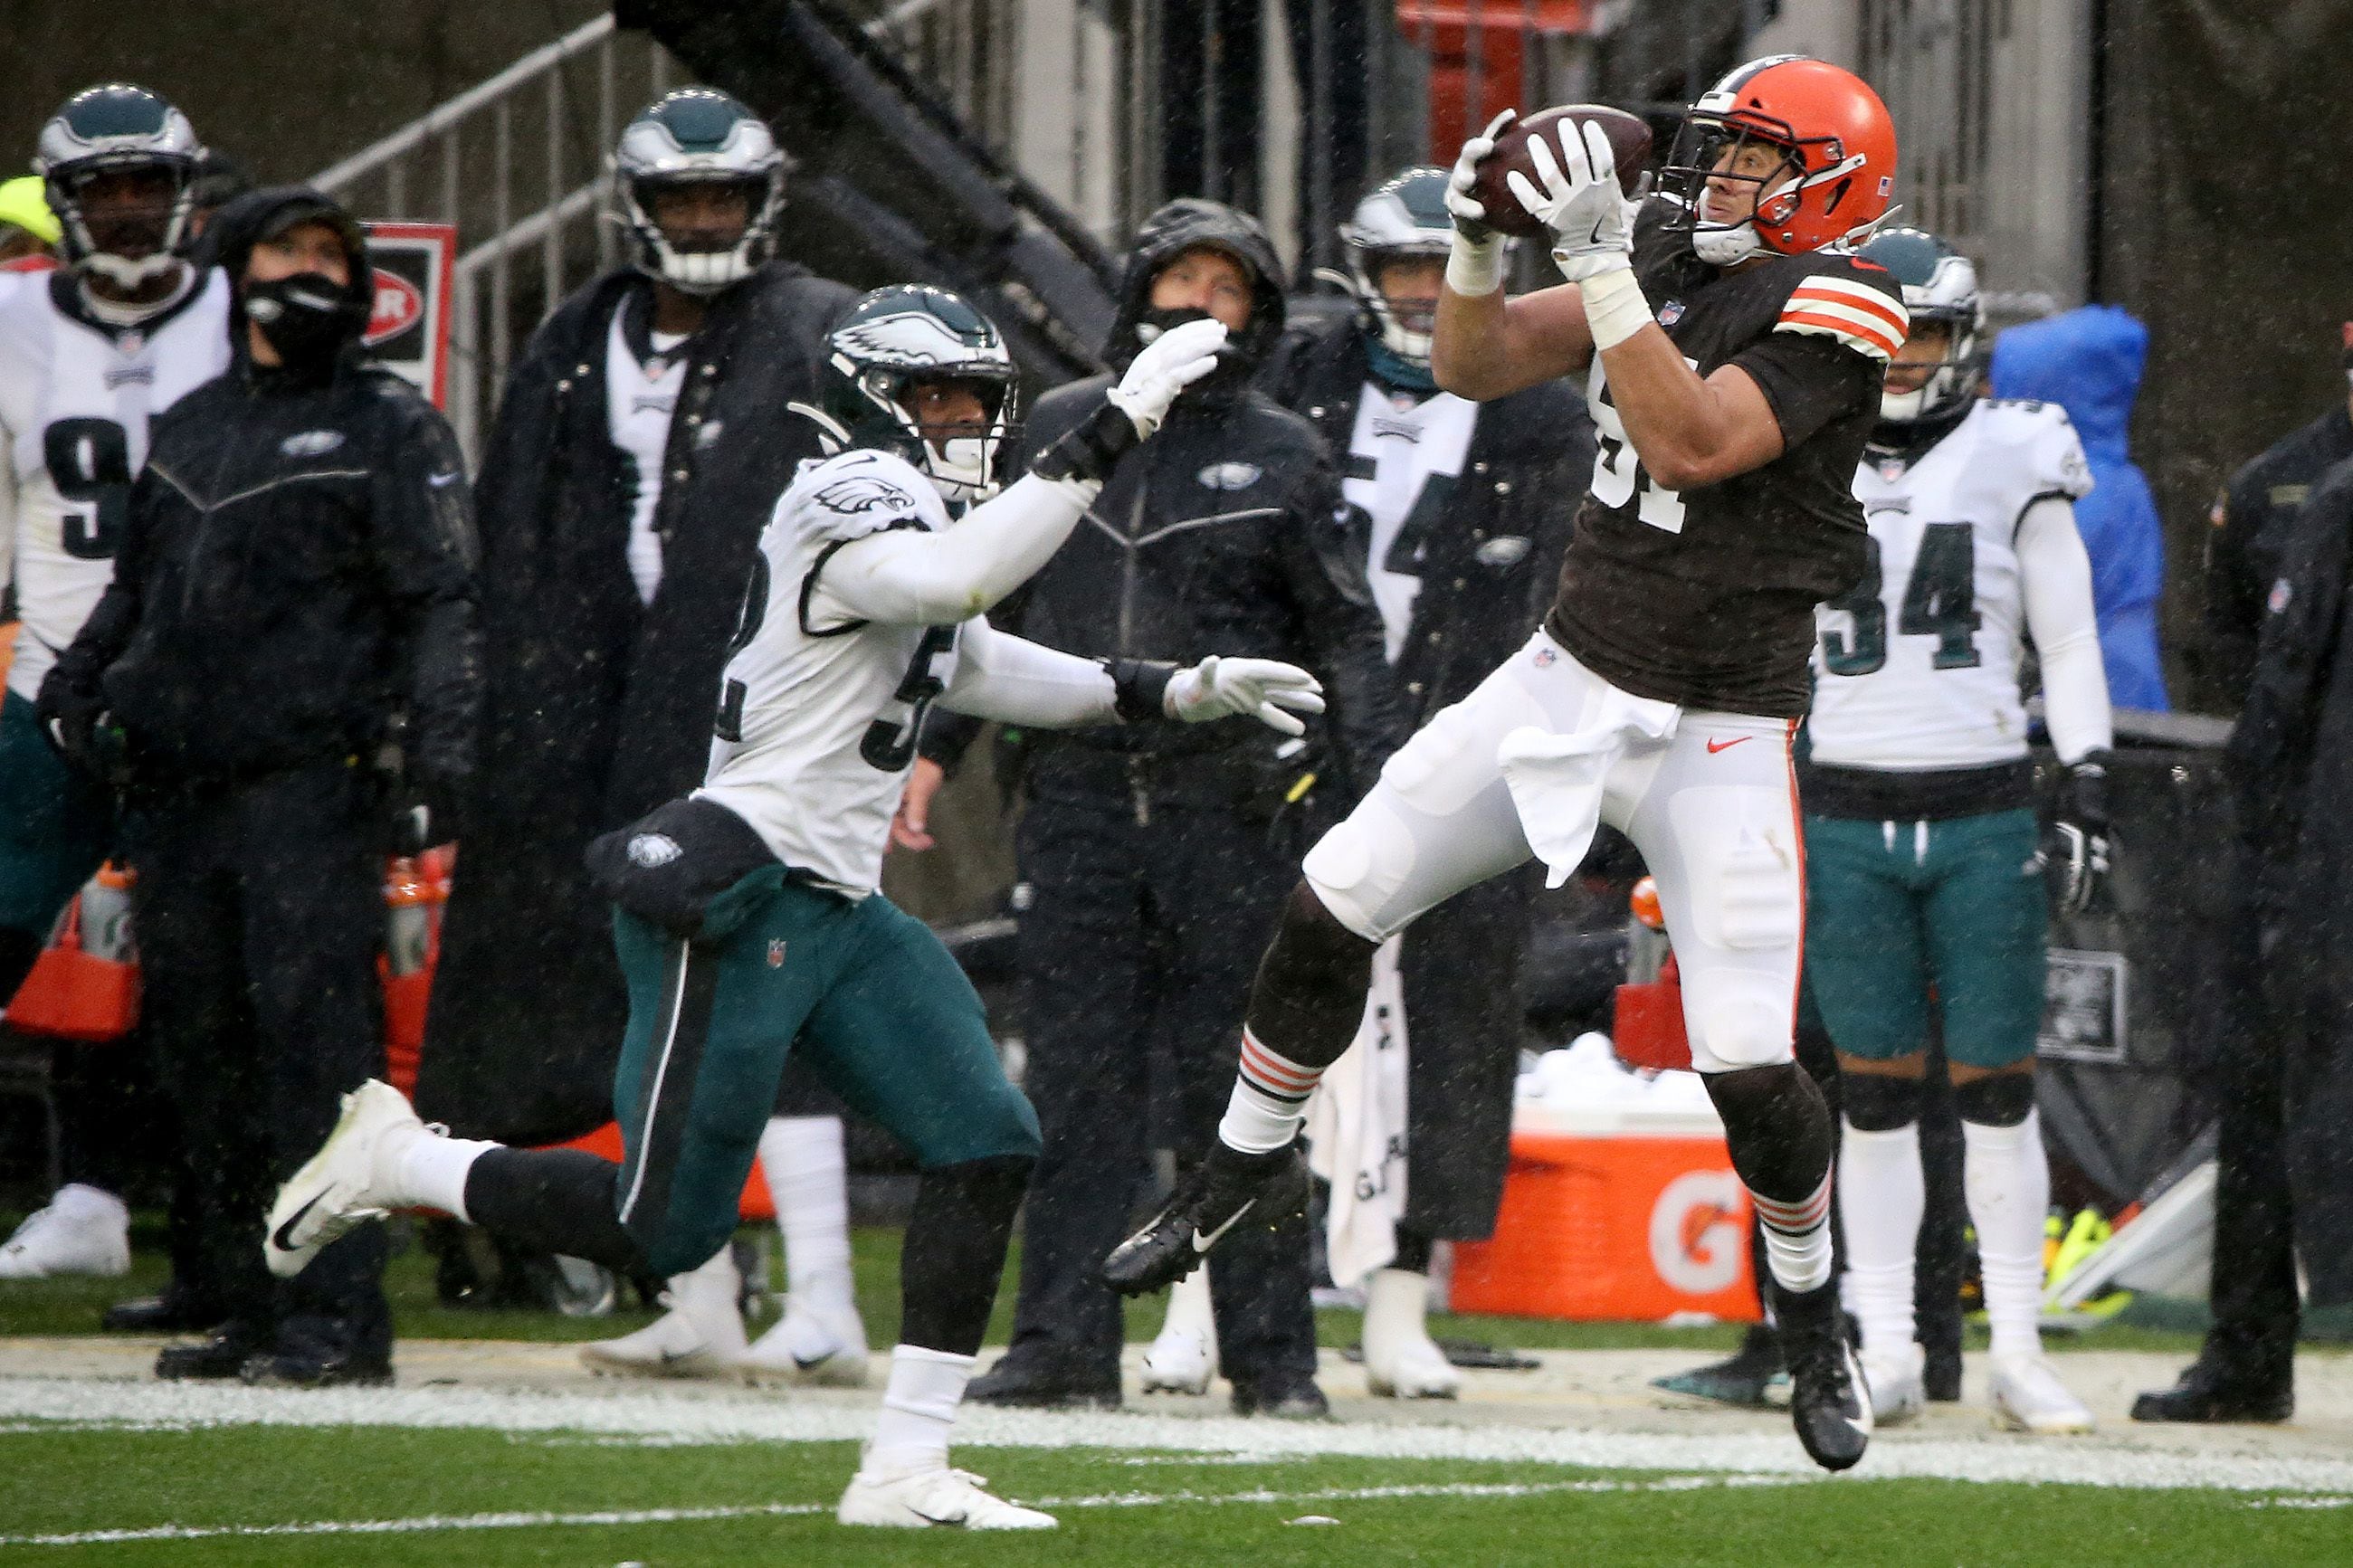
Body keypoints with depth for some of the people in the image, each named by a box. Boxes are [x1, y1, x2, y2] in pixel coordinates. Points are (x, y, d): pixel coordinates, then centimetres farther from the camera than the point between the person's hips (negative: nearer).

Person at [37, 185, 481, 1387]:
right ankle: (251, 1310, 10)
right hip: (176, 785, 6)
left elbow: (444, 605, -3)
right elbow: (137, 587, 31)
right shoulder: (189, 428, 22)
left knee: (313, 1038, -14)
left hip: (312, 785, -6)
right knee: (202, 1051, 4)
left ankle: (339, 1317, -15)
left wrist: (437, 746, -14)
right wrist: (81, 680, 14)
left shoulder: (389, 428, 4)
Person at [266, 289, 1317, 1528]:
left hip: (835, 912, 10)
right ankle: (389, 1159, 14)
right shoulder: (849, 499, -13)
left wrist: (1180, 692, 26)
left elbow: (982, 668, 33)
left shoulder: (901, 513, 19)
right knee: (663, 1228, -8)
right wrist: (1109, 430, -34)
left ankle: (905, 1470, 0)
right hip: (737, 901, -10)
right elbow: (955, 583, -34)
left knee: (986, 1146, -2)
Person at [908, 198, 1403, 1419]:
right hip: (1079, 798, 2)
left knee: (1231, 1092, -1)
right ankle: (1065, 1341, 5)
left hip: (1225, 804, -2)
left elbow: (1343, 635, 7)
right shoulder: (1057, 431, 13)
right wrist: (933, 743, 12)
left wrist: (1376, 784, -5)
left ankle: (1273, 1356, 3)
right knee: (1077, 1087, 1)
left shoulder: (1279, 454, 6)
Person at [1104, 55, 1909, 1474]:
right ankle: (1249, 1166, 28)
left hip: (1719, 731, -6)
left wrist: (1600, 259, -31)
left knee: (1751, 1065, -10)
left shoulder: (1834, 306, -17)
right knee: (1338, 900, 5)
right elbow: (1474, 368, 5)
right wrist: (1477, 242, -13)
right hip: (1570, 678, 6)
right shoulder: (1666, 256, 3)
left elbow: (1687, 445, -29)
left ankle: (1814, 1316, 16)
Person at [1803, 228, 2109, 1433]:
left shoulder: (2010, 463, 3)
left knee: (1997, 1085, 0)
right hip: (1845, 820, 1)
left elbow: (2069, 643, 6)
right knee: (1874, 1088, 3)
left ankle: (2018, 1354, 5)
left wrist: (2088, 791, -1)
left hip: (1983, 814, -1)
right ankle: (1886, 1353, 7)